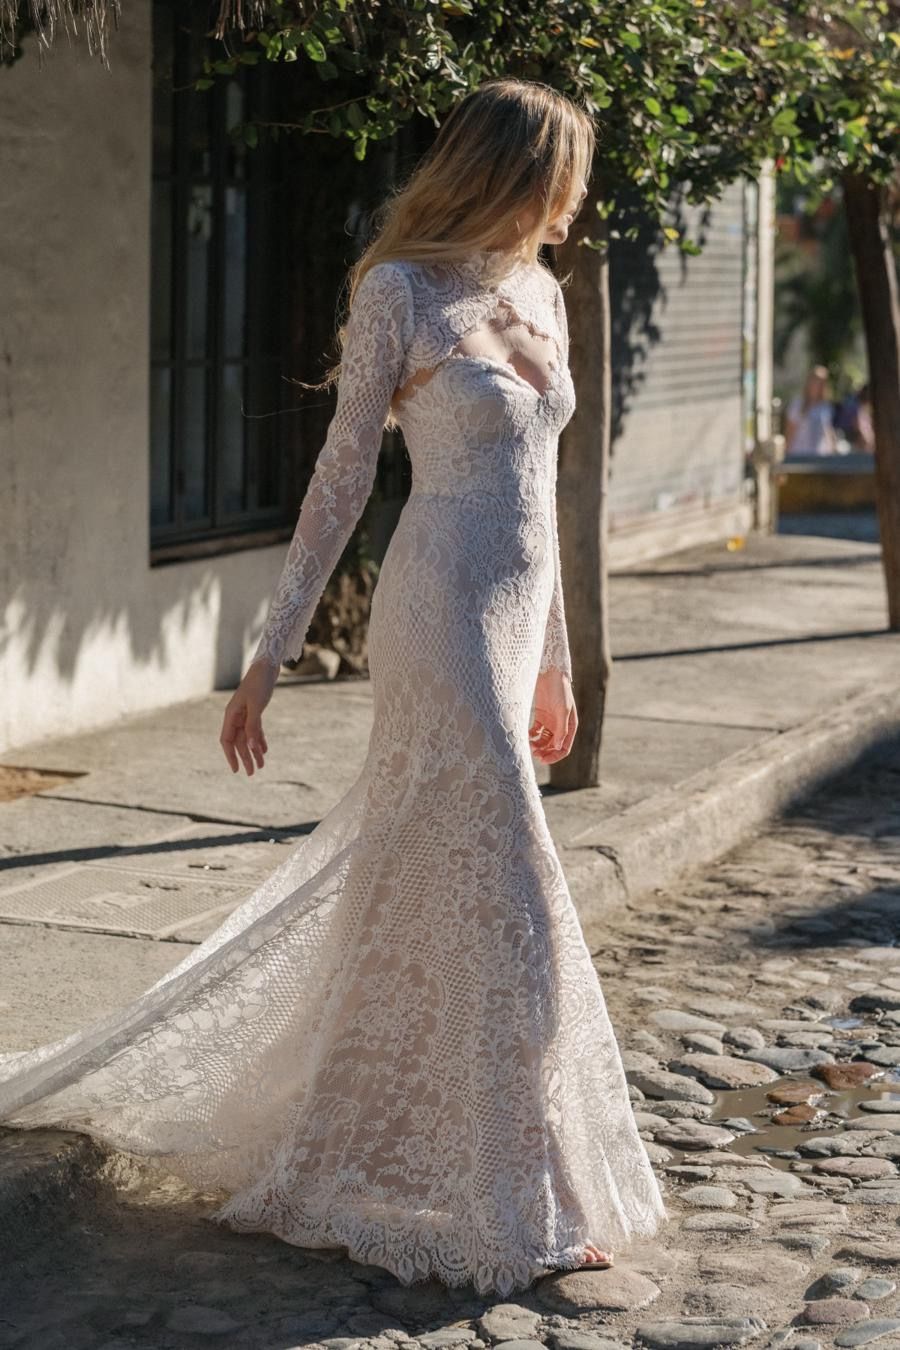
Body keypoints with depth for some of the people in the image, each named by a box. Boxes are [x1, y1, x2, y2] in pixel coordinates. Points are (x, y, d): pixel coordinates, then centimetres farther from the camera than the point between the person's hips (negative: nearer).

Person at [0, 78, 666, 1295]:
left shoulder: (541, 295, 13)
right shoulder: (401, 293, -9)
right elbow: (342, 477, -7)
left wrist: (555, 660, 21)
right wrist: (272, 655, -8)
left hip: (510, 623, 7)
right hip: (442, 616, -7)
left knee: (403, 871, 15)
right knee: (505, 894, -6)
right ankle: (524, 1204, 5)